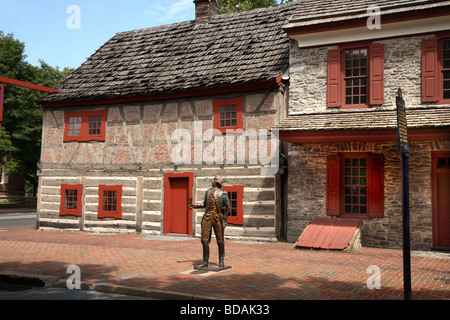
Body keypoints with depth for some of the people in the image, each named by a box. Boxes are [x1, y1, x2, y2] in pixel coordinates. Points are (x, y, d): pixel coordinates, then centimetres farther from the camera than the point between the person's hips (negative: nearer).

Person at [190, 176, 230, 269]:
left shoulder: (223, 193, -3)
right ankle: (205, 263, 4)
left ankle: (221, 262, 16)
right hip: (207, 217, 4)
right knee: (204, 240, -1)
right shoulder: (208, 191, 12)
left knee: (220, 241, 4)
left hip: (217, 219, -4)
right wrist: (195, 205, 12)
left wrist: (223, 218, -5)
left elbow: (228, 208, -1)